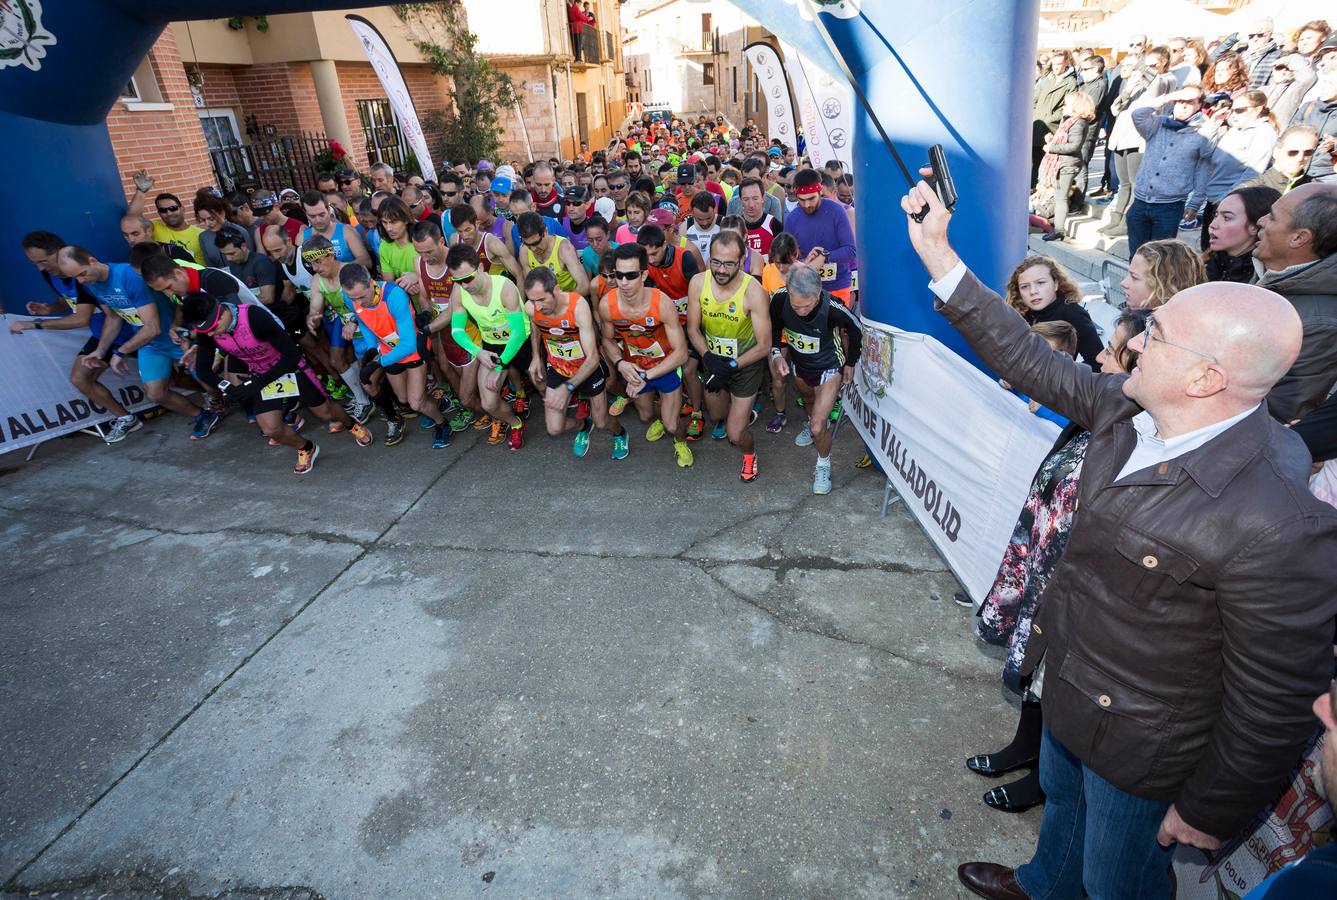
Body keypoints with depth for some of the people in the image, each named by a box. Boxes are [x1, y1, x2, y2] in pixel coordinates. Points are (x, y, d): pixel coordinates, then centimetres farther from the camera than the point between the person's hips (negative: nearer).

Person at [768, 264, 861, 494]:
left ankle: (823, 465, 21)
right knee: (807, 400, 33)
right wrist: (777, 353, -17)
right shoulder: (779, 298, -29)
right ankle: (813, 422, 68)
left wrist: (850, 364, -1)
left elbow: (856, 331, -14)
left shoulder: (833, 308, -37)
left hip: (828, 367, -4)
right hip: (799, 363, 4)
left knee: (818, 427, -10)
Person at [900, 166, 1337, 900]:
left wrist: (1211, 812, -11)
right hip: (1067, 687, 7)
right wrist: (937, 255, -8)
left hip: (1139, 749, -7)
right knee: (1061, 799, 35)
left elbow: (1274, 705, -25)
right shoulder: (1127, 411, -15)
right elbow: (1028, 360, -6)